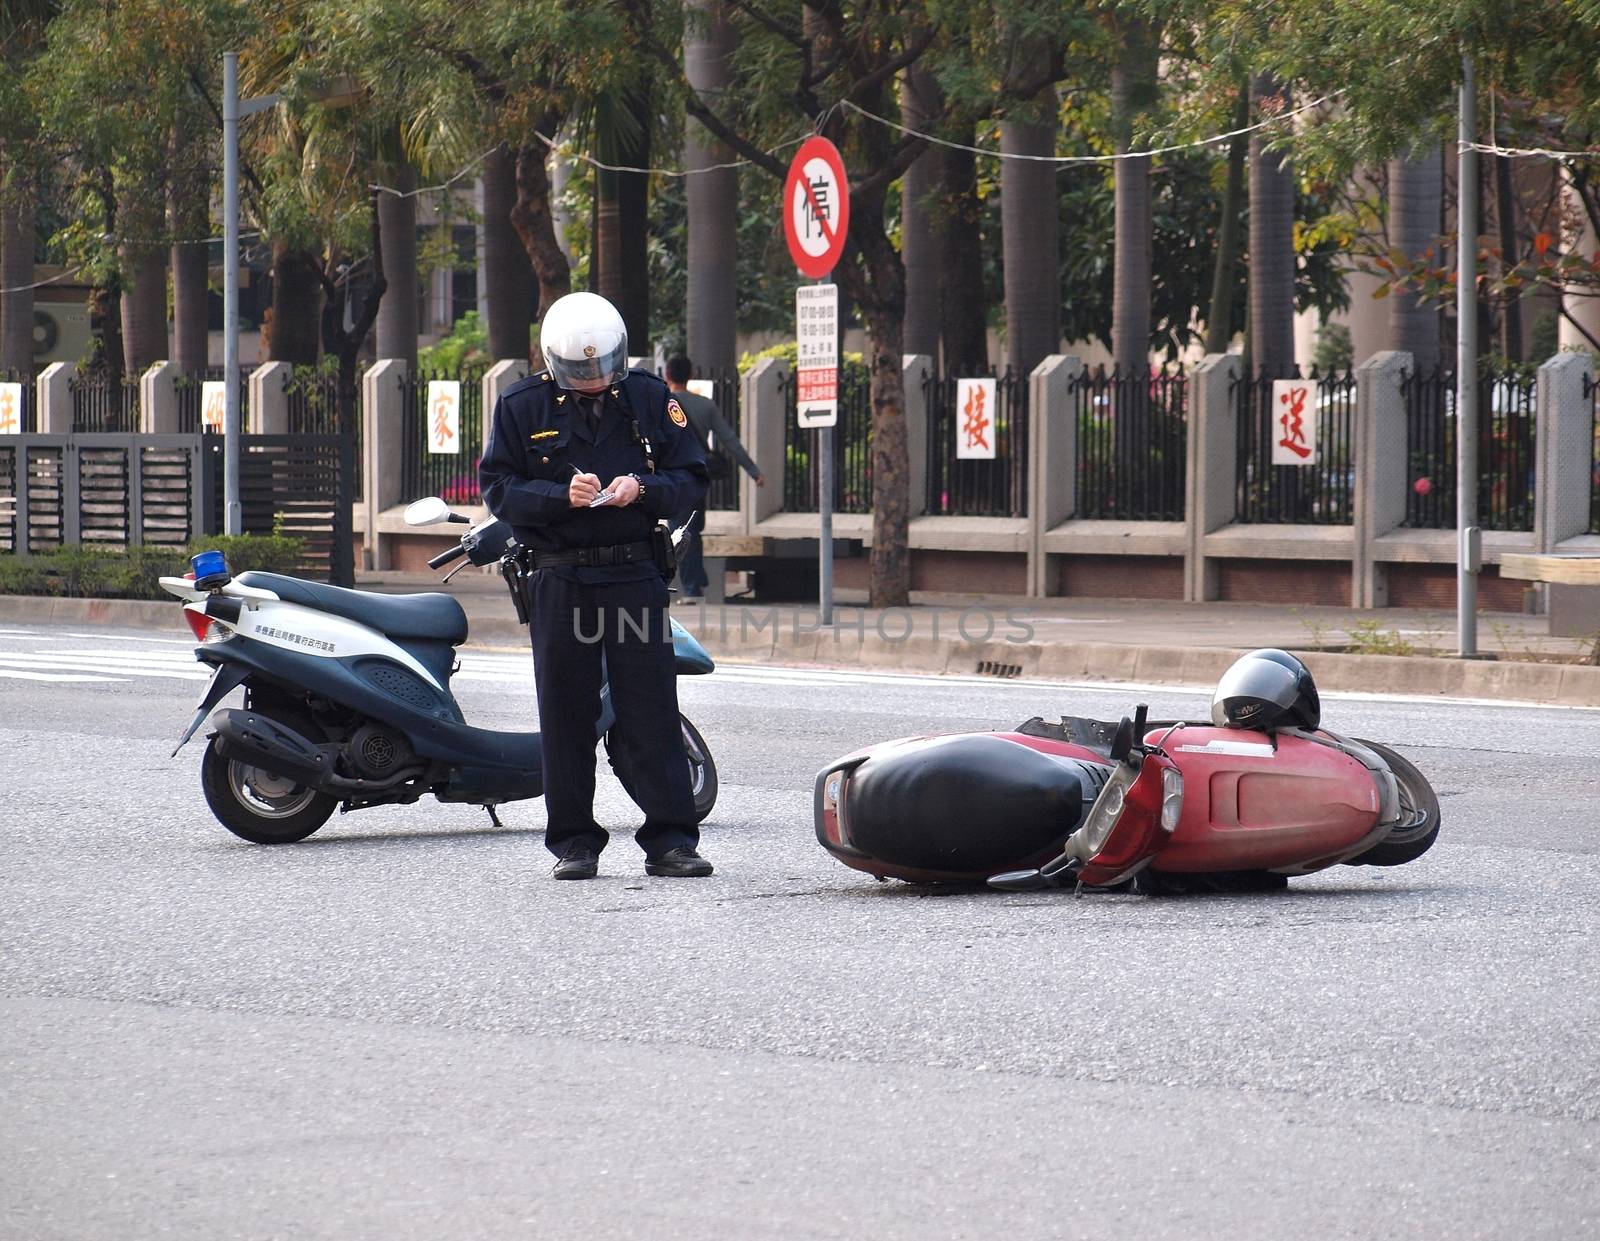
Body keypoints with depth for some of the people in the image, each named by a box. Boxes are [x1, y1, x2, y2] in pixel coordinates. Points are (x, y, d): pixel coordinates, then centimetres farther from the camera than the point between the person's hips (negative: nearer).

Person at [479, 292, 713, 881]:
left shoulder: (650, 398, 6)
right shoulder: (522, 406, 4)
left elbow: (692, 479, 8)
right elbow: (498, 488, 0)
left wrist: (642, 490, -13)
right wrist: (562, 496, -17)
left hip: (636, 573, 0)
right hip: (559, 581, 0)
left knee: (652, 710, -4)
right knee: (566, 715, 3)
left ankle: (669, 839, -1)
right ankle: (573, 842, 11)